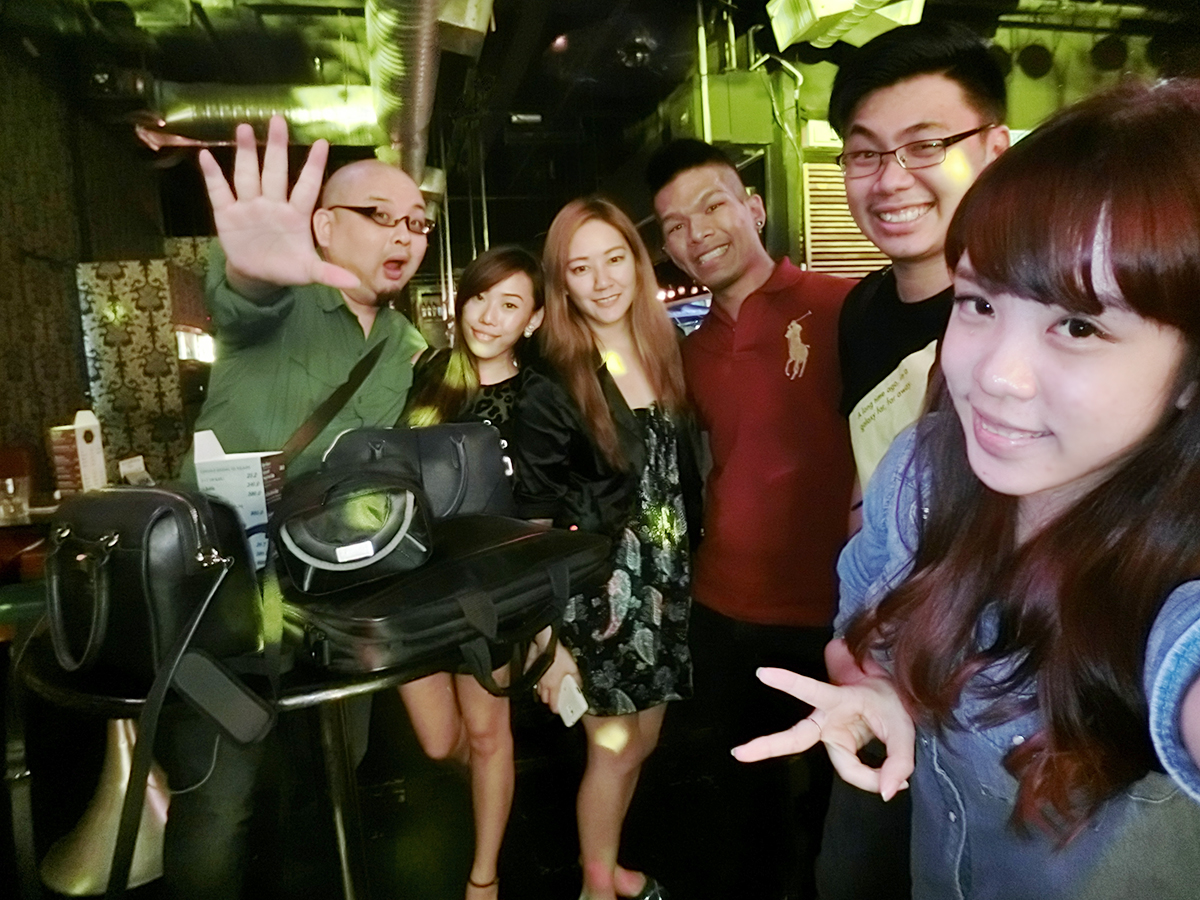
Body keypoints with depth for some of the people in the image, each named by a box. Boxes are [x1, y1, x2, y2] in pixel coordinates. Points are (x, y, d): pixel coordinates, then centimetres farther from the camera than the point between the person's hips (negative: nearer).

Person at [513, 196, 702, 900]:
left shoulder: (665, 357, 2)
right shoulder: (550, 391, -15)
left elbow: (685, 476, 8)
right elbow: (536, 523, -14)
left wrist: (688, 569, 6)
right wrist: (550, 637, -15)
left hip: (667, 582, 6)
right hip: (600, 591, -5)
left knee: (643, 740, 19)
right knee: (616, 748, 12)